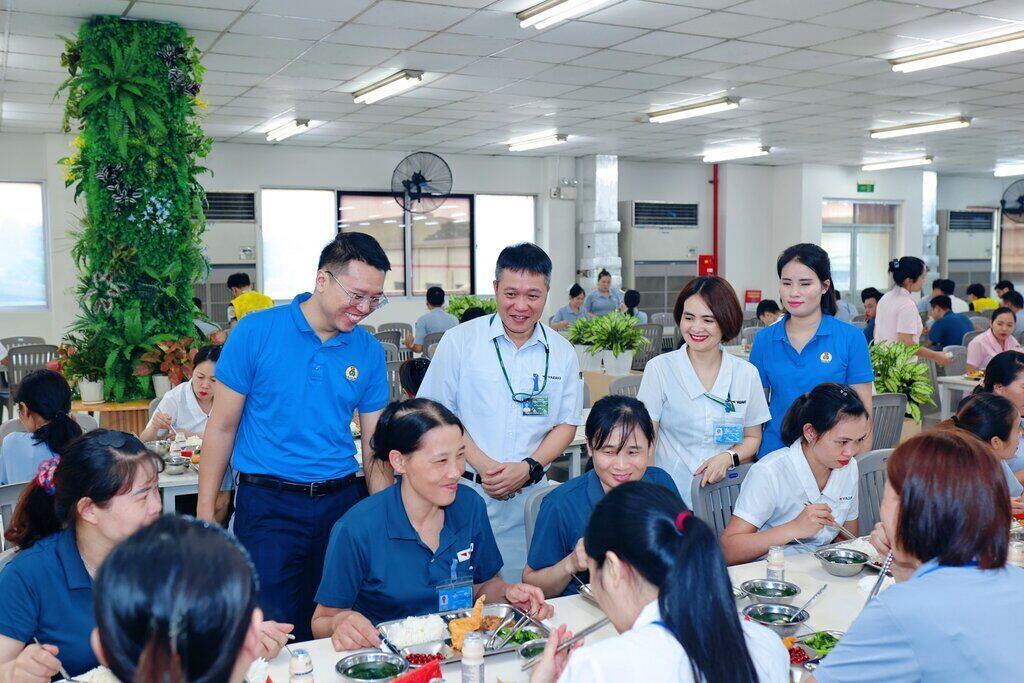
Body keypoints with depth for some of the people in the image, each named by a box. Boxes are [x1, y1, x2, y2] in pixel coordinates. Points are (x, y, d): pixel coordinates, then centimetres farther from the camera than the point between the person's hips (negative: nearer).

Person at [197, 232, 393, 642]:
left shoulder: (369, 351, 4)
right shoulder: (256, 332, -5)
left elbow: (374, 444, 6)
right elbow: (222, 427, -1)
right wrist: (205, 514, -3)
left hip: (342, 501, 3)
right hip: (268, 504, -3)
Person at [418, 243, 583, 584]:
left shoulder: (562, 352, 6)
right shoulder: (460, 341, -2)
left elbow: (567, 424, 9)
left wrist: (528, 468, -8)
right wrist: (483, 465, -12)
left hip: (529, 496, 2)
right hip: (465, 491, -2)